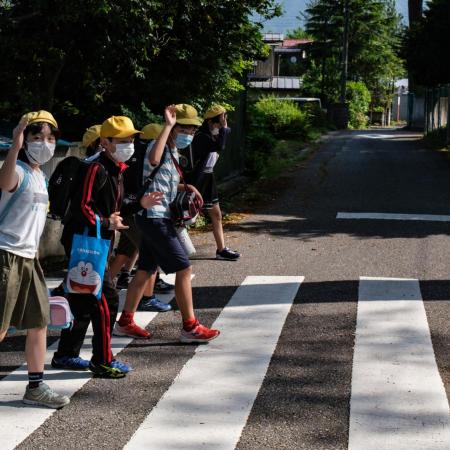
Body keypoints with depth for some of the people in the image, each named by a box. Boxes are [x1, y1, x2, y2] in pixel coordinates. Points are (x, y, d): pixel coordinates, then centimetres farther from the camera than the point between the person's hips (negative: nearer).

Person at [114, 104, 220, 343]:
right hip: (155, 218, -10)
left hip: (157, 219, 10)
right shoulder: (159, 147, -15)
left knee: (145, 271, 15)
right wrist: (168, 125, -35)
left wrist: (186, 187, 12)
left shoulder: (172, 151, 16)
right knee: (184, 269, -8)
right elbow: (153, 160, -41)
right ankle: (190, 327, -2)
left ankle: (125, 321, 23)